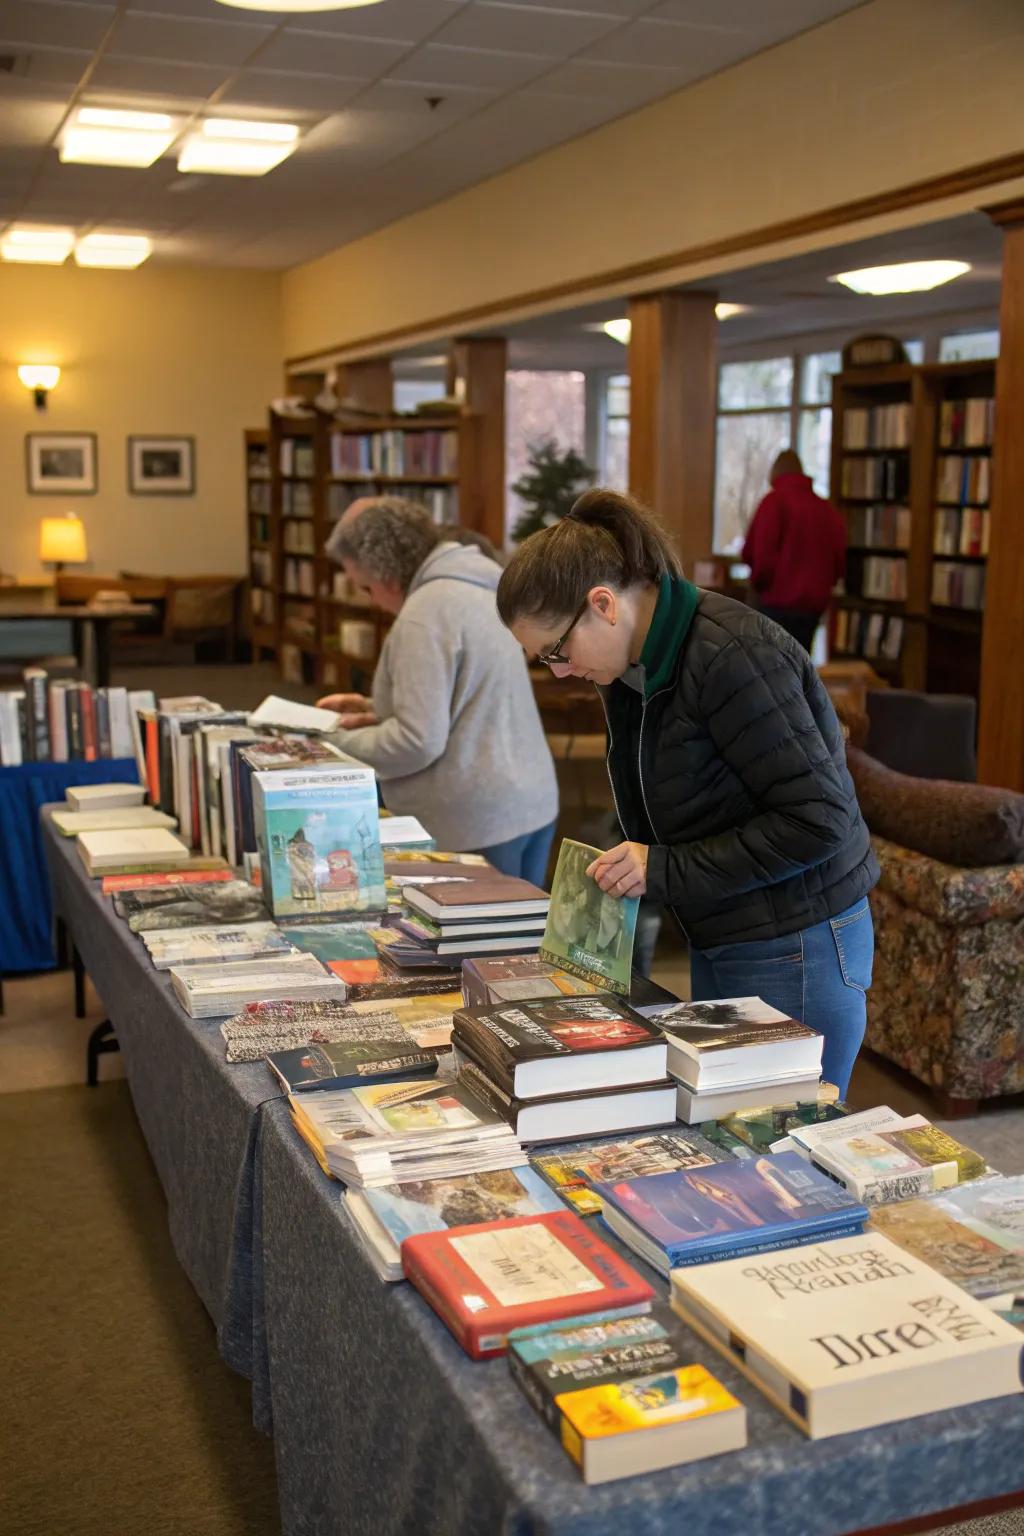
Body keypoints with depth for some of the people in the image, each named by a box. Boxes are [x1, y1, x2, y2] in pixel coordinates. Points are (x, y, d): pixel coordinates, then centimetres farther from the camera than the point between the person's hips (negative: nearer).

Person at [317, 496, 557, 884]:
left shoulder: (426, 613, -19)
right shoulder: (473, 587, 12)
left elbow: (418, 742, -22)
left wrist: (337, 746, -8)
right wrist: (377, 711, 15)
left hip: (477, 823, -10)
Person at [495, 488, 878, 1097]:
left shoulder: (732, 654, -22)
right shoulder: (634, 668, 6)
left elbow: (818, 820, -23)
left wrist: (664, 871, -20)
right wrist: (625, 869, 0)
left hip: (797, 953, -8)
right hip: (718, 946, 8)